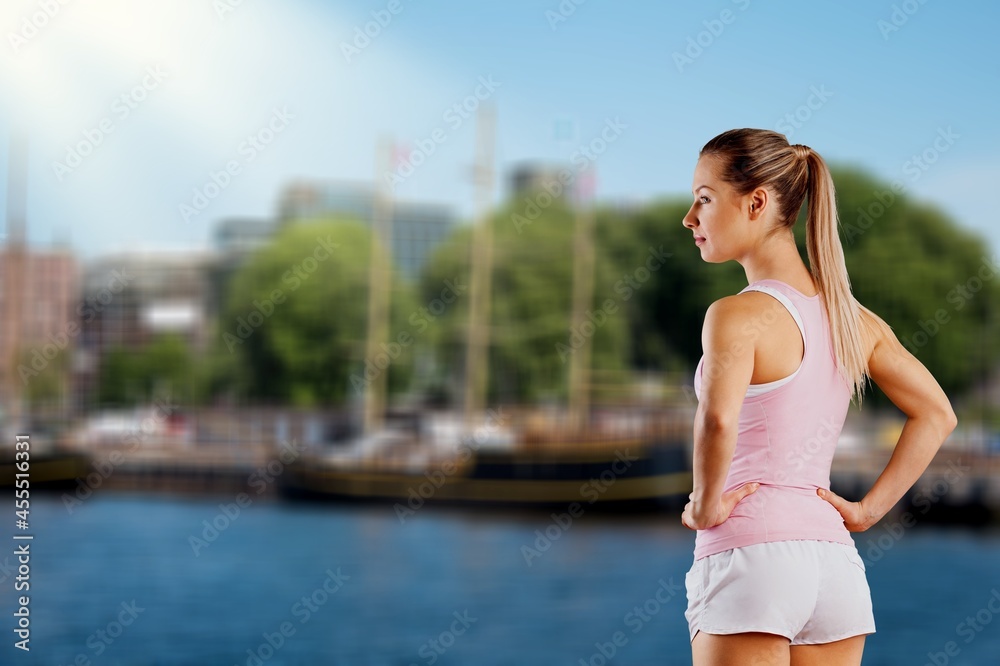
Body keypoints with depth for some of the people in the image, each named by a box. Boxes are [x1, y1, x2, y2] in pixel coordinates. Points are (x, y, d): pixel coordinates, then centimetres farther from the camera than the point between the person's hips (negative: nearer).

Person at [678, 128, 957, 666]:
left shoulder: (738, 314, -12)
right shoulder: (852, 317, 11)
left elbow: (716, 420, -30)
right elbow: (937, 414, 17)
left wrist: (706, 504, -14)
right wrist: (868, 509, 14)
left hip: (750, 556, -7)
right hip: (835, 560, 7)